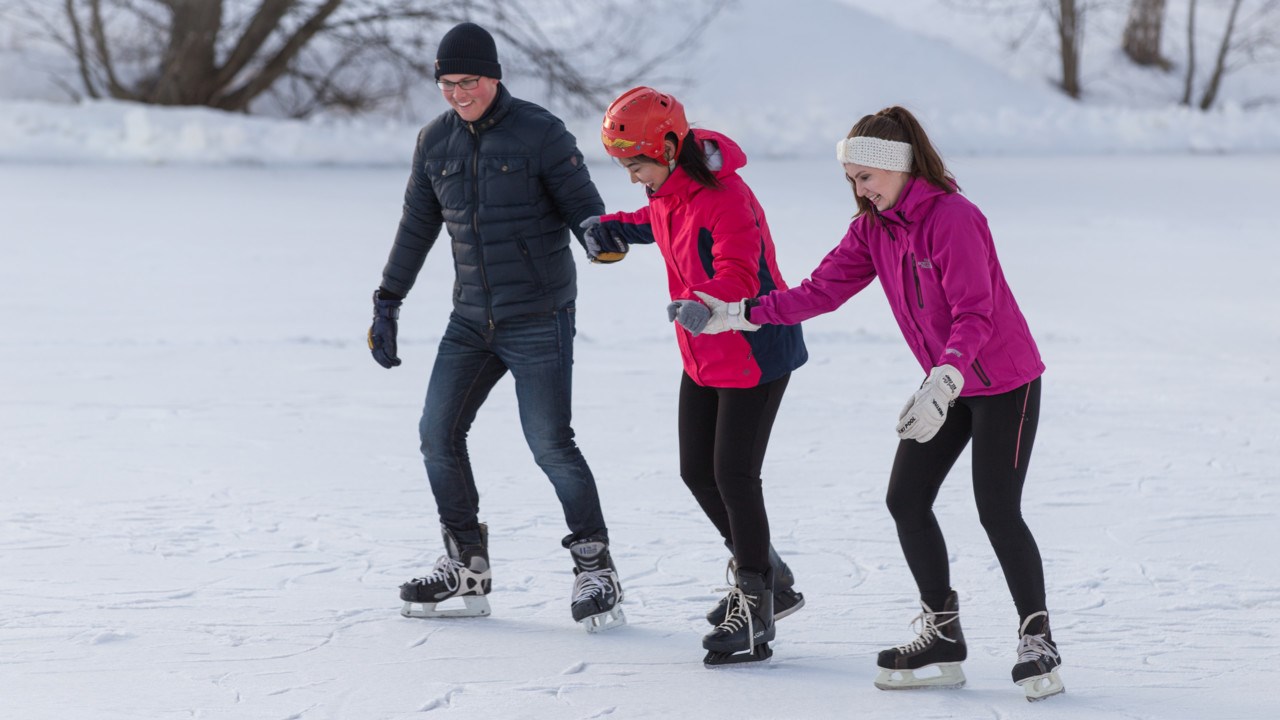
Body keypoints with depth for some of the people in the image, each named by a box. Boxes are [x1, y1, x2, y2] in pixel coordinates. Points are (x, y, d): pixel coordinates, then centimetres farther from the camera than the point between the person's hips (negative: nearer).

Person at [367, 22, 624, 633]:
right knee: (439, 434, 3)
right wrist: (387, 304, 16)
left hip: (538, 321, -6)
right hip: (471, 321, 6)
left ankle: (596, 570, 1)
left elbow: (583, 205, -10)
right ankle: (467, 572, 14)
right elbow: (417, 227, 16)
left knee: (550, 445, -11)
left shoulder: (539, 133, -10)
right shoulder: (436, 142, 7)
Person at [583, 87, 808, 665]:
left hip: (754, 352, -9)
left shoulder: (726, 199, -27)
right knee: (696, 471, 11)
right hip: (703, 356, 9)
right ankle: (769, 580, 28)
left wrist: (705, 304, -57)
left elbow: (738, 274, -38)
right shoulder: (666, 191, 1)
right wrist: (616, 228, 9)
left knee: (733, 473, -10)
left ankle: (753, 607, 2)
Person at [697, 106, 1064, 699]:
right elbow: (824, 289, 0)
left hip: (1005, 382, -8)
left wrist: (944, 382, -43)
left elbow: (975, 314, -30)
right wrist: (744, 314, -8)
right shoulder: (874, 227, 1)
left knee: (997, 512, -10)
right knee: (905, 500, 2)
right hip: (947, 384, 8)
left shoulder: (954, 220, -24)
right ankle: (942, 639, 13)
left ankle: (1038, 643, 5)